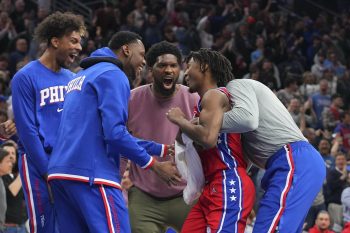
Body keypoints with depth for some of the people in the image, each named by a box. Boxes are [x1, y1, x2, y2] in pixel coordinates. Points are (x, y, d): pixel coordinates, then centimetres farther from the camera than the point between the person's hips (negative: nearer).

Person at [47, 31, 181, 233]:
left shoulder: (83, 76, 25)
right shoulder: (113, 75, -4)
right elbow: (114, 133, -15)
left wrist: (162, 149, 26)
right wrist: (154, 165, -4)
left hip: (60, 172, 9)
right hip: (91, 175, -9)